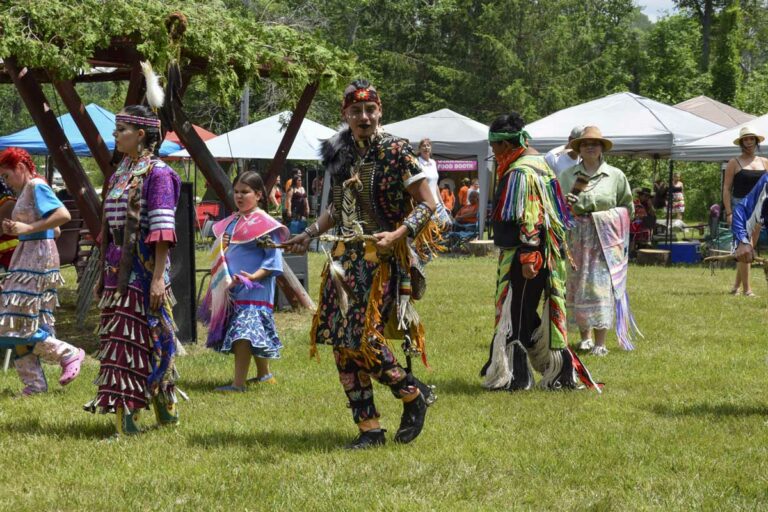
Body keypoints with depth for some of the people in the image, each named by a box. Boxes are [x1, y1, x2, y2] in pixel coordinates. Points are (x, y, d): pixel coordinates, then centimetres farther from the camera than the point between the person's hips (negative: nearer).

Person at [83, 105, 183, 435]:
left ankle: (127, 414, -5)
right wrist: (103, 275, 19)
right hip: (118, 272, 8)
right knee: (116, 336, 6)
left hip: (143, 271, -8)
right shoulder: (120, 174, 15)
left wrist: (158, 277, -20)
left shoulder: (157, 173, -9)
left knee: (134, 338, -7)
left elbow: (162, 230, -15)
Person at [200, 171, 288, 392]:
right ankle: (264, 374, 30)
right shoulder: (231, 222, 16)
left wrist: (254, 276, -25)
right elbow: (222, 255, 25)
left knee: (243, 332, -18)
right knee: (255, 333, 16)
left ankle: (238, 383, -22)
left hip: (253, 289, -8)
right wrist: (221, 246, 1)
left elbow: (273, 259, -12)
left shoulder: (264, 224, -7)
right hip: (230, 288, 8)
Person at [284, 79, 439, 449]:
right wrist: (310, 234, 17)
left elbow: (427, 205, -9)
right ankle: (369, 429, 7)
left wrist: (397, 235, -22)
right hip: (346, 258, 7)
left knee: (365, 338, -16)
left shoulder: (396, 152, -8)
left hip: (382, 260, -7)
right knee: (342, 342, 1)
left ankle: (413, 395, 9)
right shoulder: (340, 153, 11)